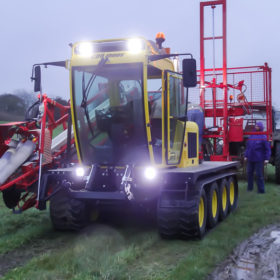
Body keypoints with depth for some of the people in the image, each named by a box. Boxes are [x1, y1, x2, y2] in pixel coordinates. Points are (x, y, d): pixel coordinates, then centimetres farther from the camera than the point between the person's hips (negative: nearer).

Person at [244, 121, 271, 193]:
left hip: (259, 159, -6)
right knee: (249, 173, 12)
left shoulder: (263, 137, -7)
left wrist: (267, 159, -14)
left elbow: (267, 149, -9)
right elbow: (247, 147, 18)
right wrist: (246, 156, 15)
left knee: (259, 174, -2)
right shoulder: (251, 136, 10)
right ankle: (250, 187, 26)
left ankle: (261, 189, 6)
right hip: (250, 159, 6)